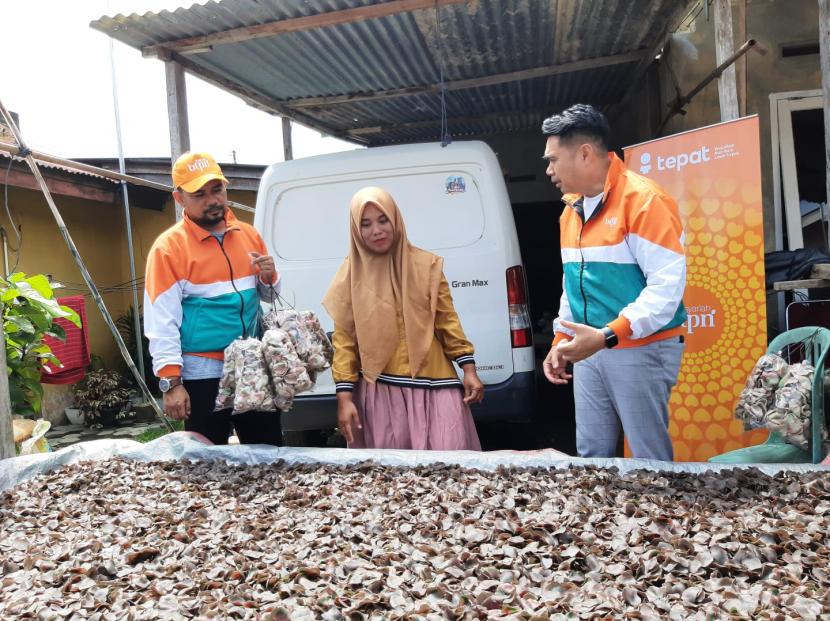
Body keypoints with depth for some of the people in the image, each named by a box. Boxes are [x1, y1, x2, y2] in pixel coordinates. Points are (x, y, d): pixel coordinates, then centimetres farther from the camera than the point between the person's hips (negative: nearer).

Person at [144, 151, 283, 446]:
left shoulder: (248, 234, 7)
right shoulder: (169, 247, -9)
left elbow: (268, 297, 18)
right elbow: (162, 321, -12)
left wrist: (268, 278, -4)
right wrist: (171, 382, -16)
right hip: (203, 374, -5)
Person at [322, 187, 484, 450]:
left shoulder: (426, 265, 2)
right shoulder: (351, 274, 1)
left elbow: (447, 320, 6)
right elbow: (343, 337, 2)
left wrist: (469, 369, 1)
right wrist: (344, 396, -3)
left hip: (433, 383, 0)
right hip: (379, 389, 0)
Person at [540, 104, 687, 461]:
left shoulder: (643, 198, -13)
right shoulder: (571, 209, 12)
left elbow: (667, 284, -19)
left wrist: (607, 336, -25)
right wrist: (560, 341, 13)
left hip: (641, 351, -7)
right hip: (589, 352, 7)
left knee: (651, 461, 1)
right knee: (591, 456, 12)